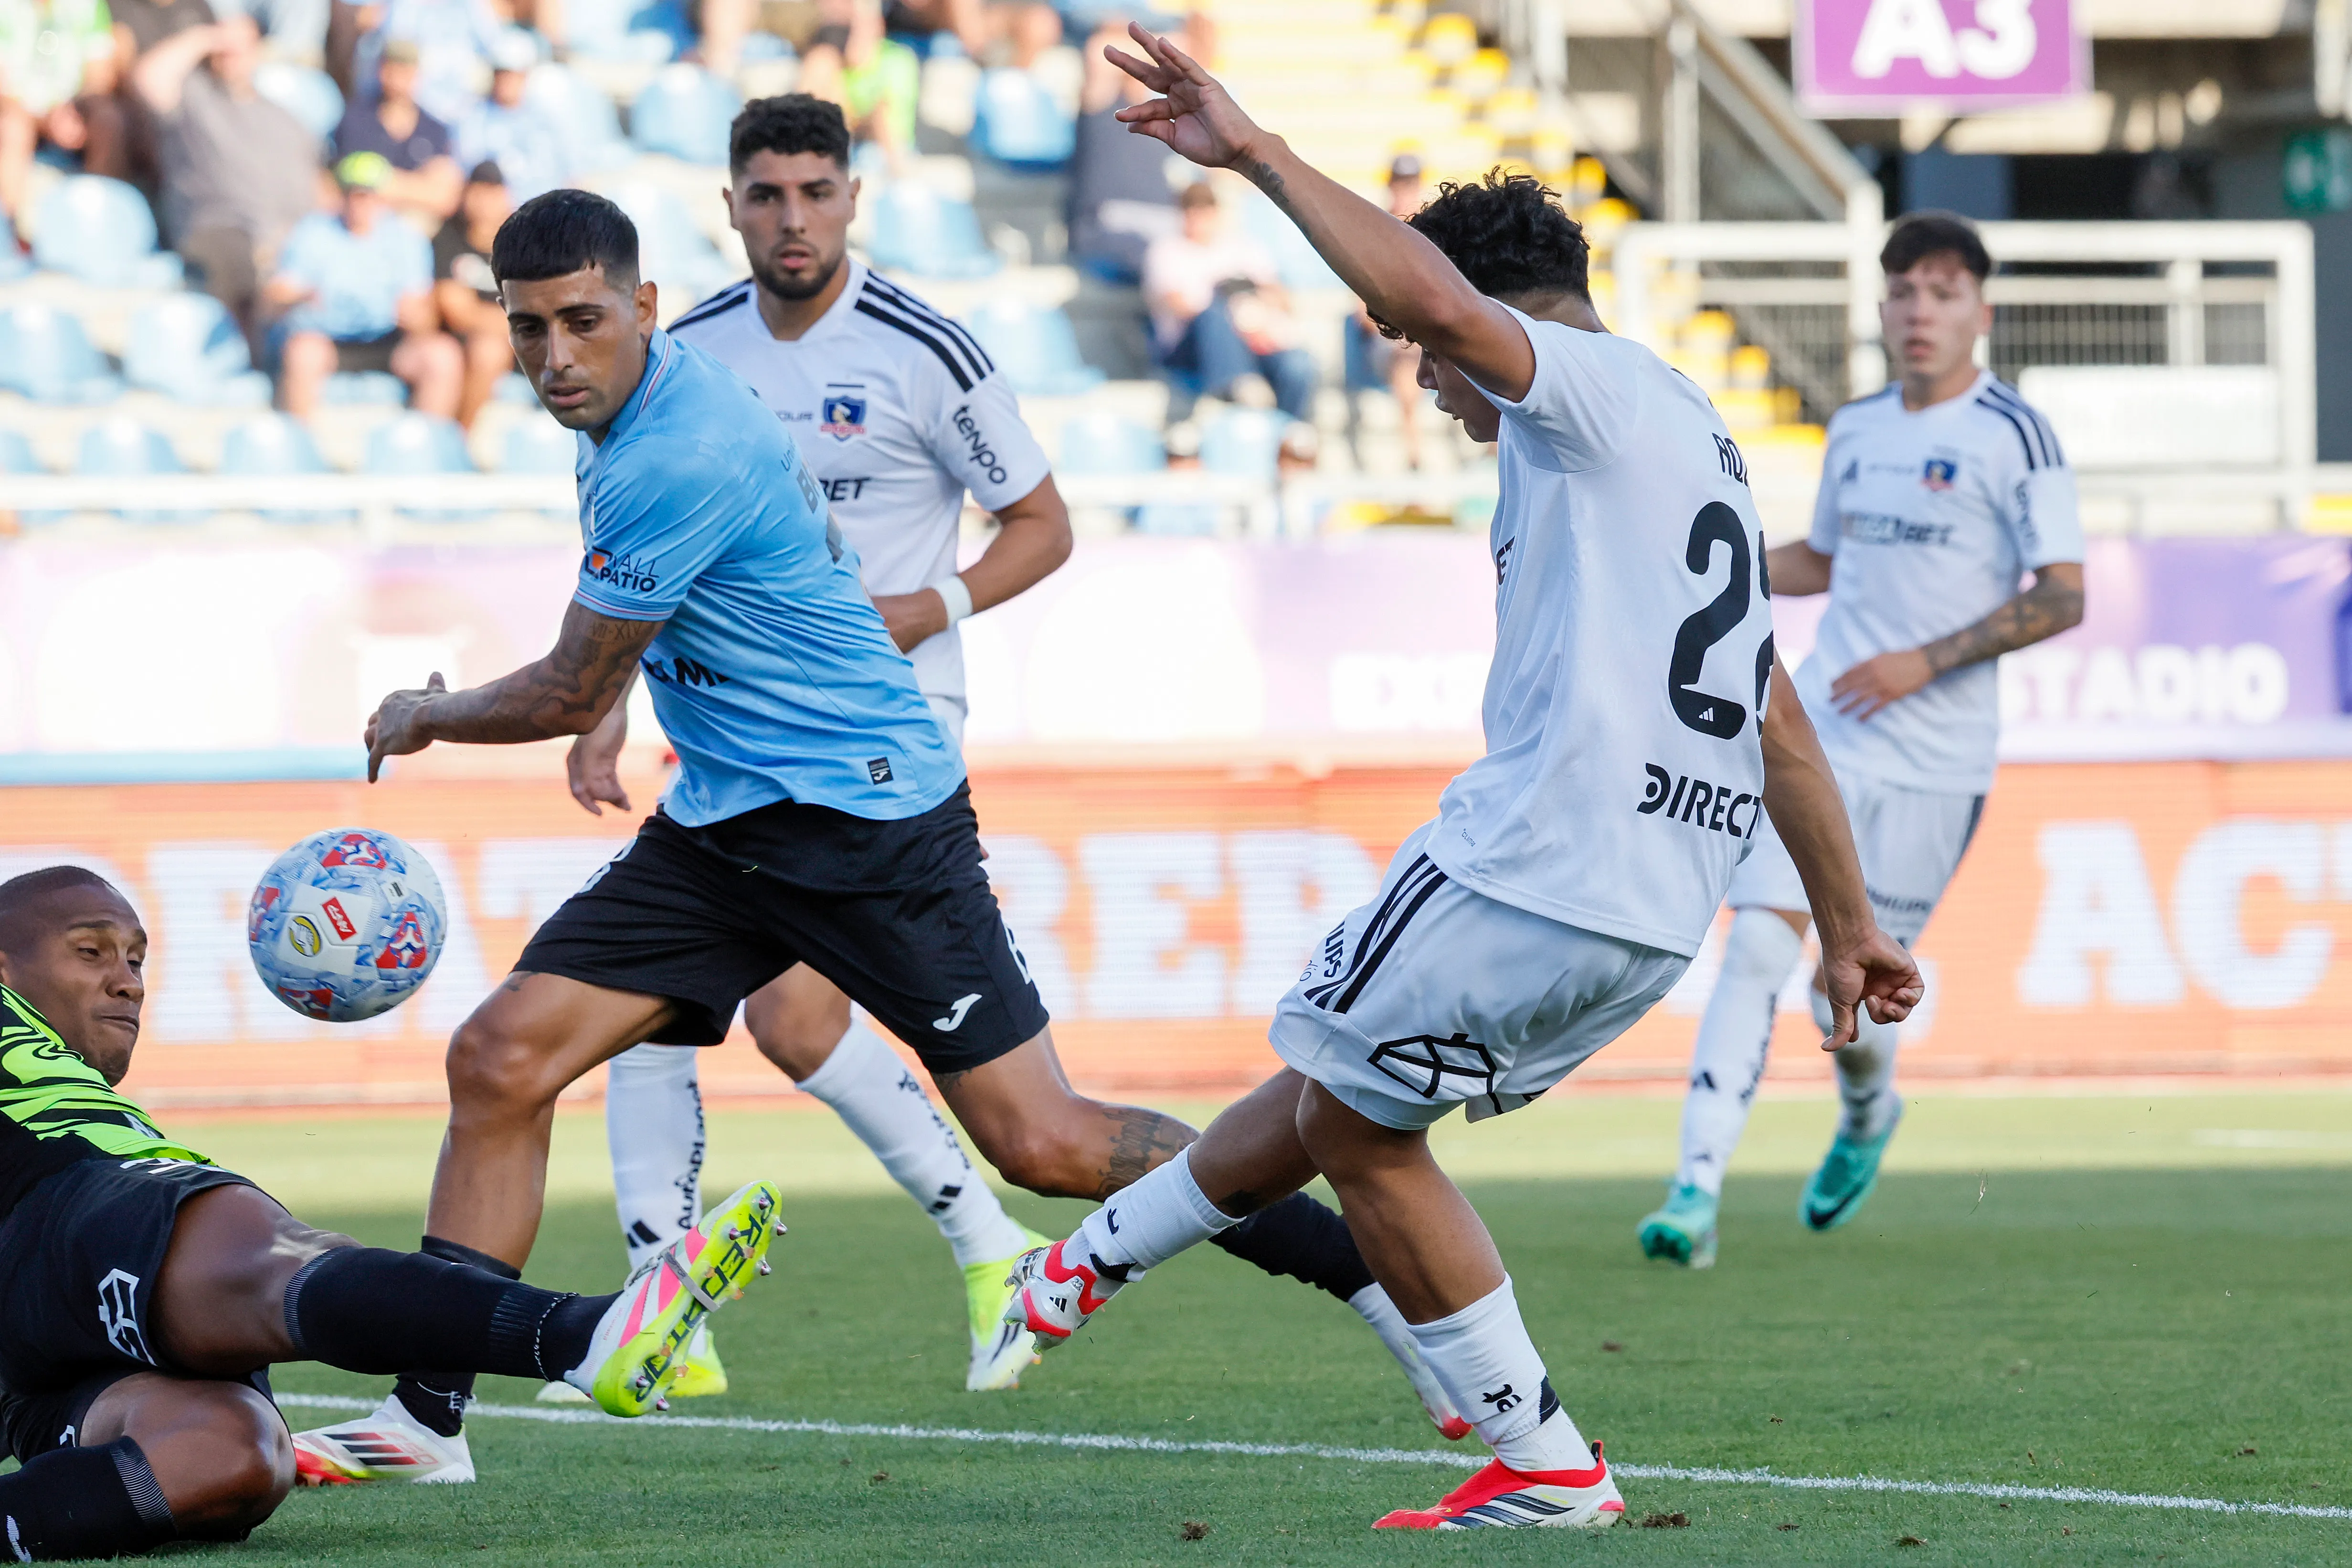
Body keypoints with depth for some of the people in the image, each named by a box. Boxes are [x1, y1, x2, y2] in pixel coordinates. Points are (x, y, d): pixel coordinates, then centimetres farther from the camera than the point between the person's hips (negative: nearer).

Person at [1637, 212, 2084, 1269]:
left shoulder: (2013, 436, -6)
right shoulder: (1855, 431, 13)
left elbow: (2063, 597, -9)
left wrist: (1927, 662, -16)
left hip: (1934, 762, -4)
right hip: (1817, 734, 4)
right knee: (1757, 942, -13)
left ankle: (1868, 1118, 36)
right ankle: (1697, 1191, -17)